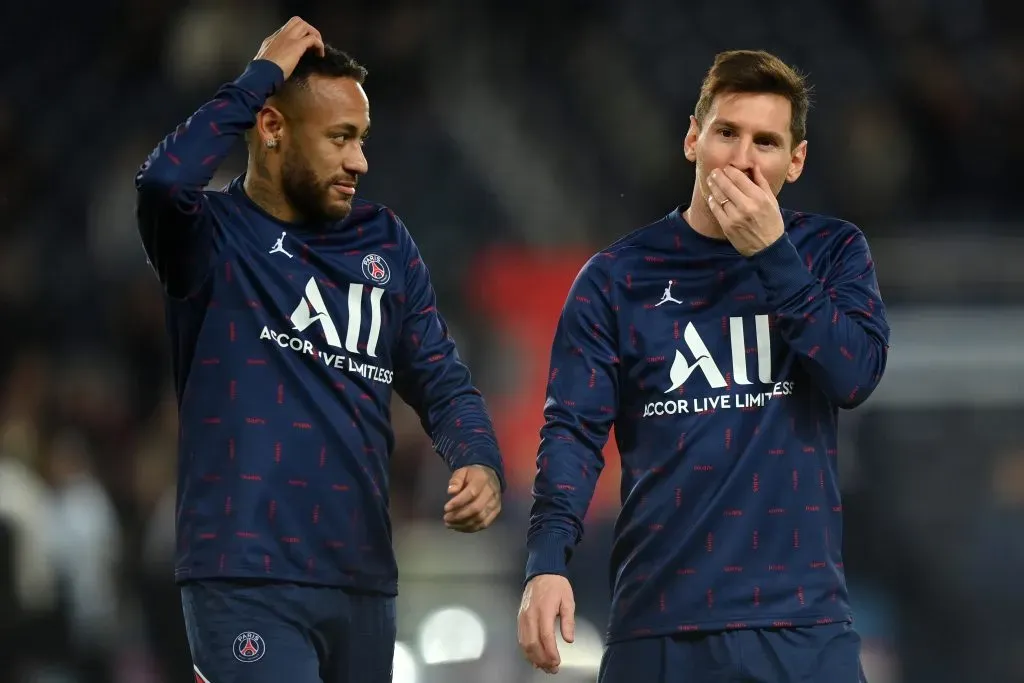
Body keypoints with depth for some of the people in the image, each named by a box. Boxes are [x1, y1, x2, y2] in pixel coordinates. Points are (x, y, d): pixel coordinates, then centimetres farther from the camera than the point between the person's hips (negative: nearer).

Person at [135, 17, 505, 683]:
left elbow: (441, 379, 11)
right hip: (246, 580, -6)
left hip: (364, 581, 6)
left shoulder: (385, 243, 12)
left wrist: (481, 463, -11)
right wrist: (261, 77, -14)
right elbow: (162, 183, -25)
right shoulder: (213, 236, -3)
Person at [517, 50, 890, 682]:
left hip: (802, 623, 0)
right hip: (659, 621, 0)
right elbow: (575, 429, -4)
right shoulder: (617, 277, 3)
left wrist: (771, 252, -13)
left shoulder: (831, 251, 6)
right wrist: (548, 562, -19)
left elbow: (856, 374, -8)